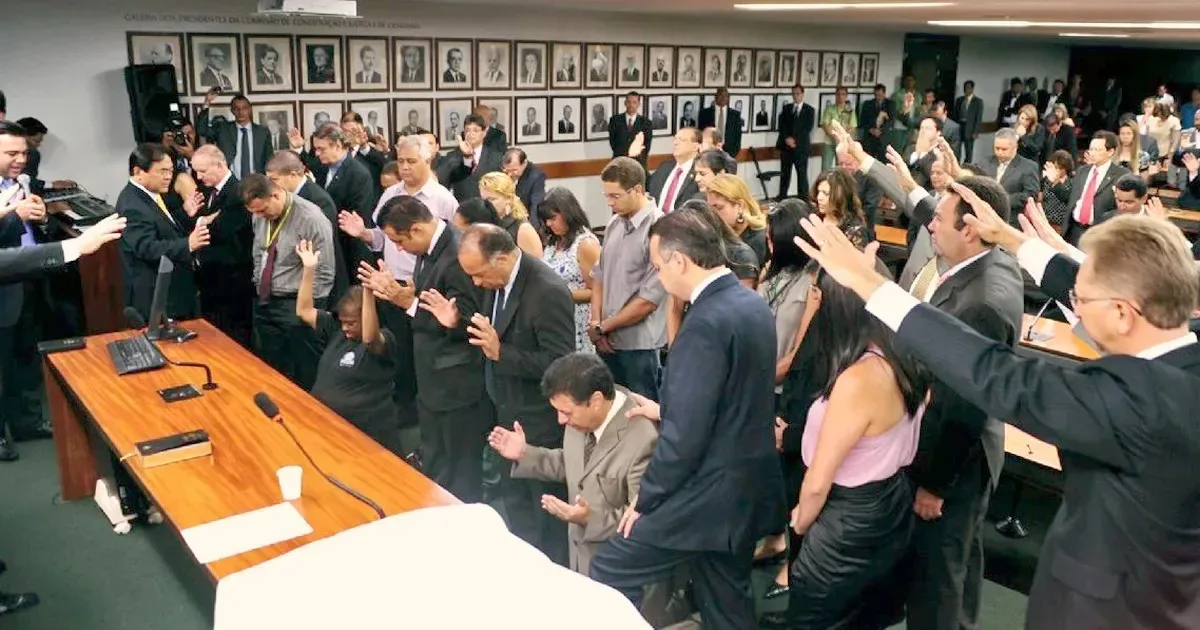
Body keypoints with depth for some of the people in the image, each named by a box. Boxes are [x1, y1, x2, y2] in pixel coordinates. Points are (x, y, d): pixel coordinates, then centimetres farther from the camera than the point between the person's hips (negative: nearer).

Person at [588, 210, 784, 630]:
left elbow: (686, 435, -24)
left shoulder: (705, 323, -24)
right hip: (747, 487, 10)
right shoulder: (752, 304, 6)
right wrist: (666, 411, 21)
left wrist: (646, 500, -12)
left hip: (710, 495, -9)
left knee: (608, 575, 4)